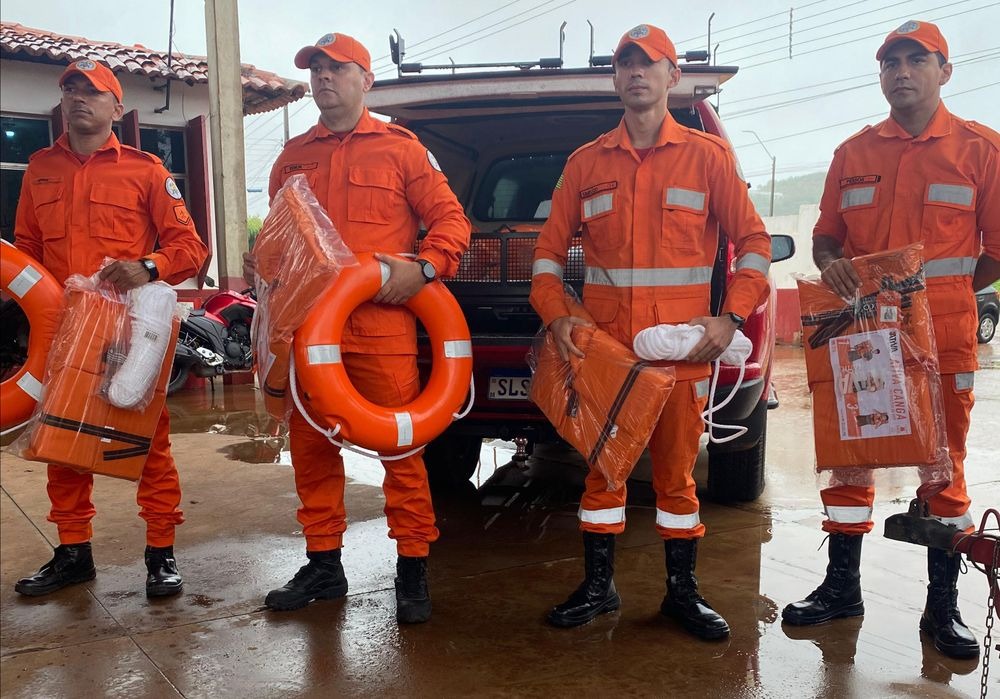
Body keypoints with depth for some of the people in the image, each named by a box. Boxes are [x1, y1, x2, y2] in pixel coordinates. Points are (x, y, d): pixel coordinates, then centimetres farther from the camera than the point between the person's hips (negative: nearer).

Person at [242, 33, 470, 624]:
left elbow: (451, 219, 3)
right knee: (311, 447, 9)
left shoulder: (400, 148, 6)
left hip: (382, 326, -4)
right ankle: (323, 565, 24)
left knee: (400, 448, -2)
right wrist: (262, 262, 2)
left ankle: (413, 569, 11)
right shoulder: (293, 157, 19)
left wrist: (424, 266, -13)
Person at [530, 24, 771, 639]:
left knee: (676, 469, 6)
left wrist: (730, 318, -7)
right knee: (602, 463, 7)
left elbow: (754, 241, 5)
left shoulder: (707, 156, 6)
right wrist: (555, 315, -4)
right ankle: (598, 587, 21)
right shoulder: (587, 162, 11)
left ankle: (683, 590, 21)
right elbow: (550, 247, 11)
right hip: (601, 345, 2)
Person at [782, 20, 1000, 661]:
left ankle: (943, 607, 17)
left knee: (943, 464, 4)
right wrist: (831, 265, -5)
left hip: (943, 334, -2)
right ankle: (842, 586, 20)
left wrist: (941, 295, -2)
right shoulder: (854, 152, 12)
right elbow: (827, 232, 16)